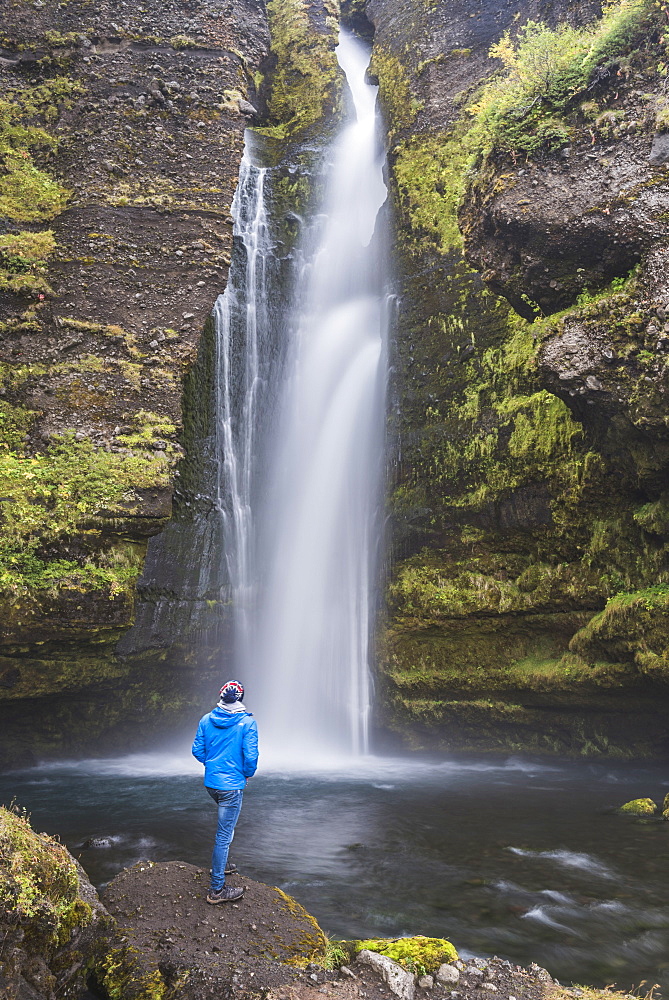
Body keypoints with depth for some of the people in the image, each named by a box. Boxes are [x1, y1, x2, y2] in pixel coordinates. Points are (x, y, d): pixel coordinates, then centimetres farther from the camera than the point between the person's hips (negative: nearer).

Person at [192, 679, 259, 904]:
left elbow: (197, 751, 4)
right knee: (224, 834, 0)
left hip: (210, 782, 6)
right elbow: (251, 756, -15)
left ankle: (221, 865, 37)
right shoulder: (247, 722, -12)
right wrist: (248, 774, 5)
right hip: (232, 785, -6)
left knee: (227, 823, 29)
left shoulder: (206, 720, 1)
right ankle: (217, 889, 7)